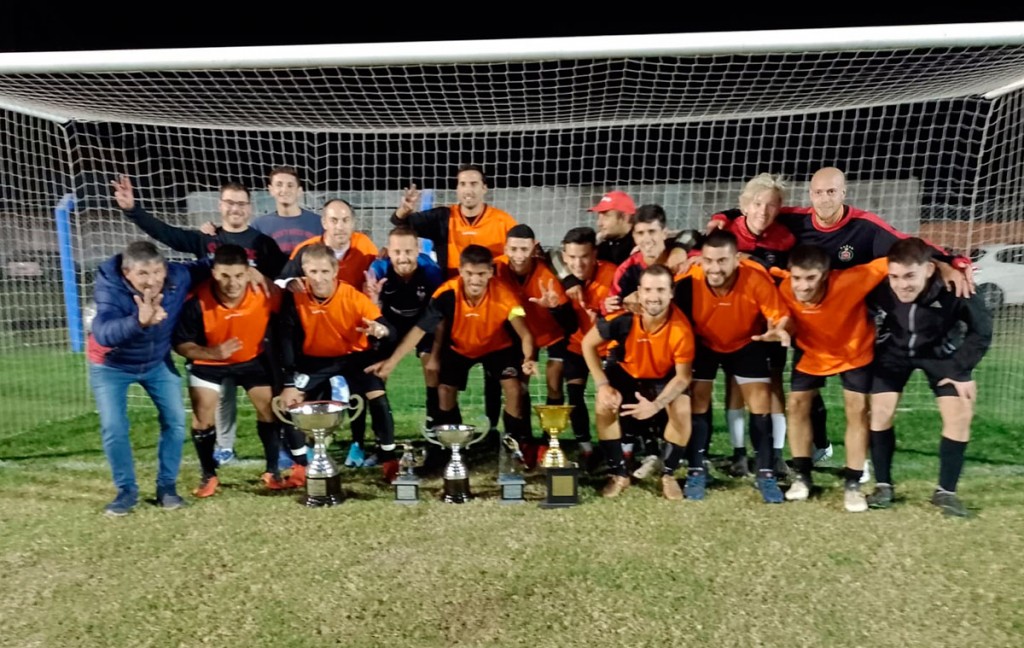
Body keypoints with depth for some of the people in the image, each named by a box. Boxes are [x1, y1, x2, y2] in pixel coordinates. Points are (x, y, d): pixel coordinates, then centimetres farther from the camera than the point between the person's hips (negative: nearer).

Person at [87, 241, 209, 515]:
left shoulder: (179, 277, -25)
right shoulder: (110, 286, -35)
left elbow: (206, 268, -2)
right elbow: (104, 334, -52)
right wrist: (139, 322, -73)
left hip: (157, 362, 3)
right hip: (110, 366, -3)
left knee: (175, 421, -2)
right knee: (113, 428, -7)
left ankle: (167, 486, 15)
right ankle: (127, 490, 14)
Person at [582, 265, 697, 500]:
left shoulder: (681, 328, -32)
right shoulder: (623, 317, -32)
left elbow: (683, 376, -24)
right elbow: (588, 343, -17)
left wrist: (656, 405, -40)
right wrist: (602, 385, -23)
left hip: (665, 377, 0)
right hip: (626, 371, 1)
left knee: (682, 409, -26)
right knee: (603, 404, -24)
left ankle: (668, 475, 1)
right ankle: (619, 474, -2)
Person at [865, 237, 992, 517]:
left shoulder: (954, 290, -34)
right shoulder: (878, 286, -34)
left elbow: (981, 331, -16)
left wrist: (961, 370, -15)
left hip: (942, 353, 0)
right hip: (893, 350, 0)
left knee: (960, 414, -8)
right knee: (880, 411, -7)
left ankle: (945, 491, 9)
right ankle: (883, 485, 8)